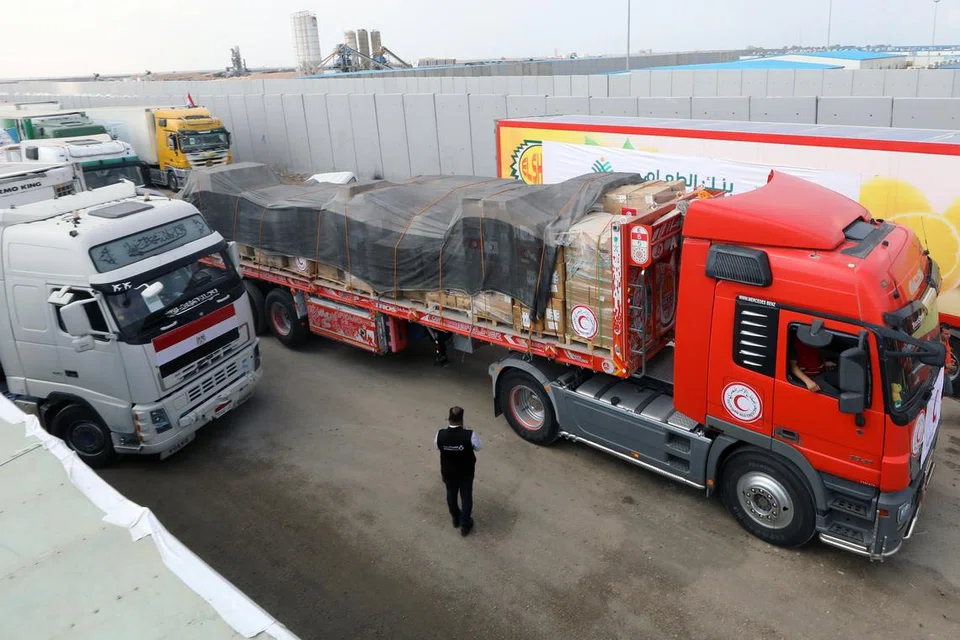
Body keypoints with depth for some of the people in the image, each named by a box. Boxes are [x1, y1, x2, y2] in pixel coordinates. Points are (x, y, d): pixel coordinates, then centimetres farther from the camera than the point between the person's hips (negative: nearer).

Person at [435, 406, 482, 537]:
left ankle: (456, 519, 50)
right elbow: (478, 447, -9)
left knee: (451, 495, 27)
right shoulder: (470, 435, -31)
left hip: (448, 472, 2)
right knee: (466, 497, 21)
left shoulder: (440, 435, -26)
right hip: (466, 473, -2)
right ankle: (465, 525, 36)